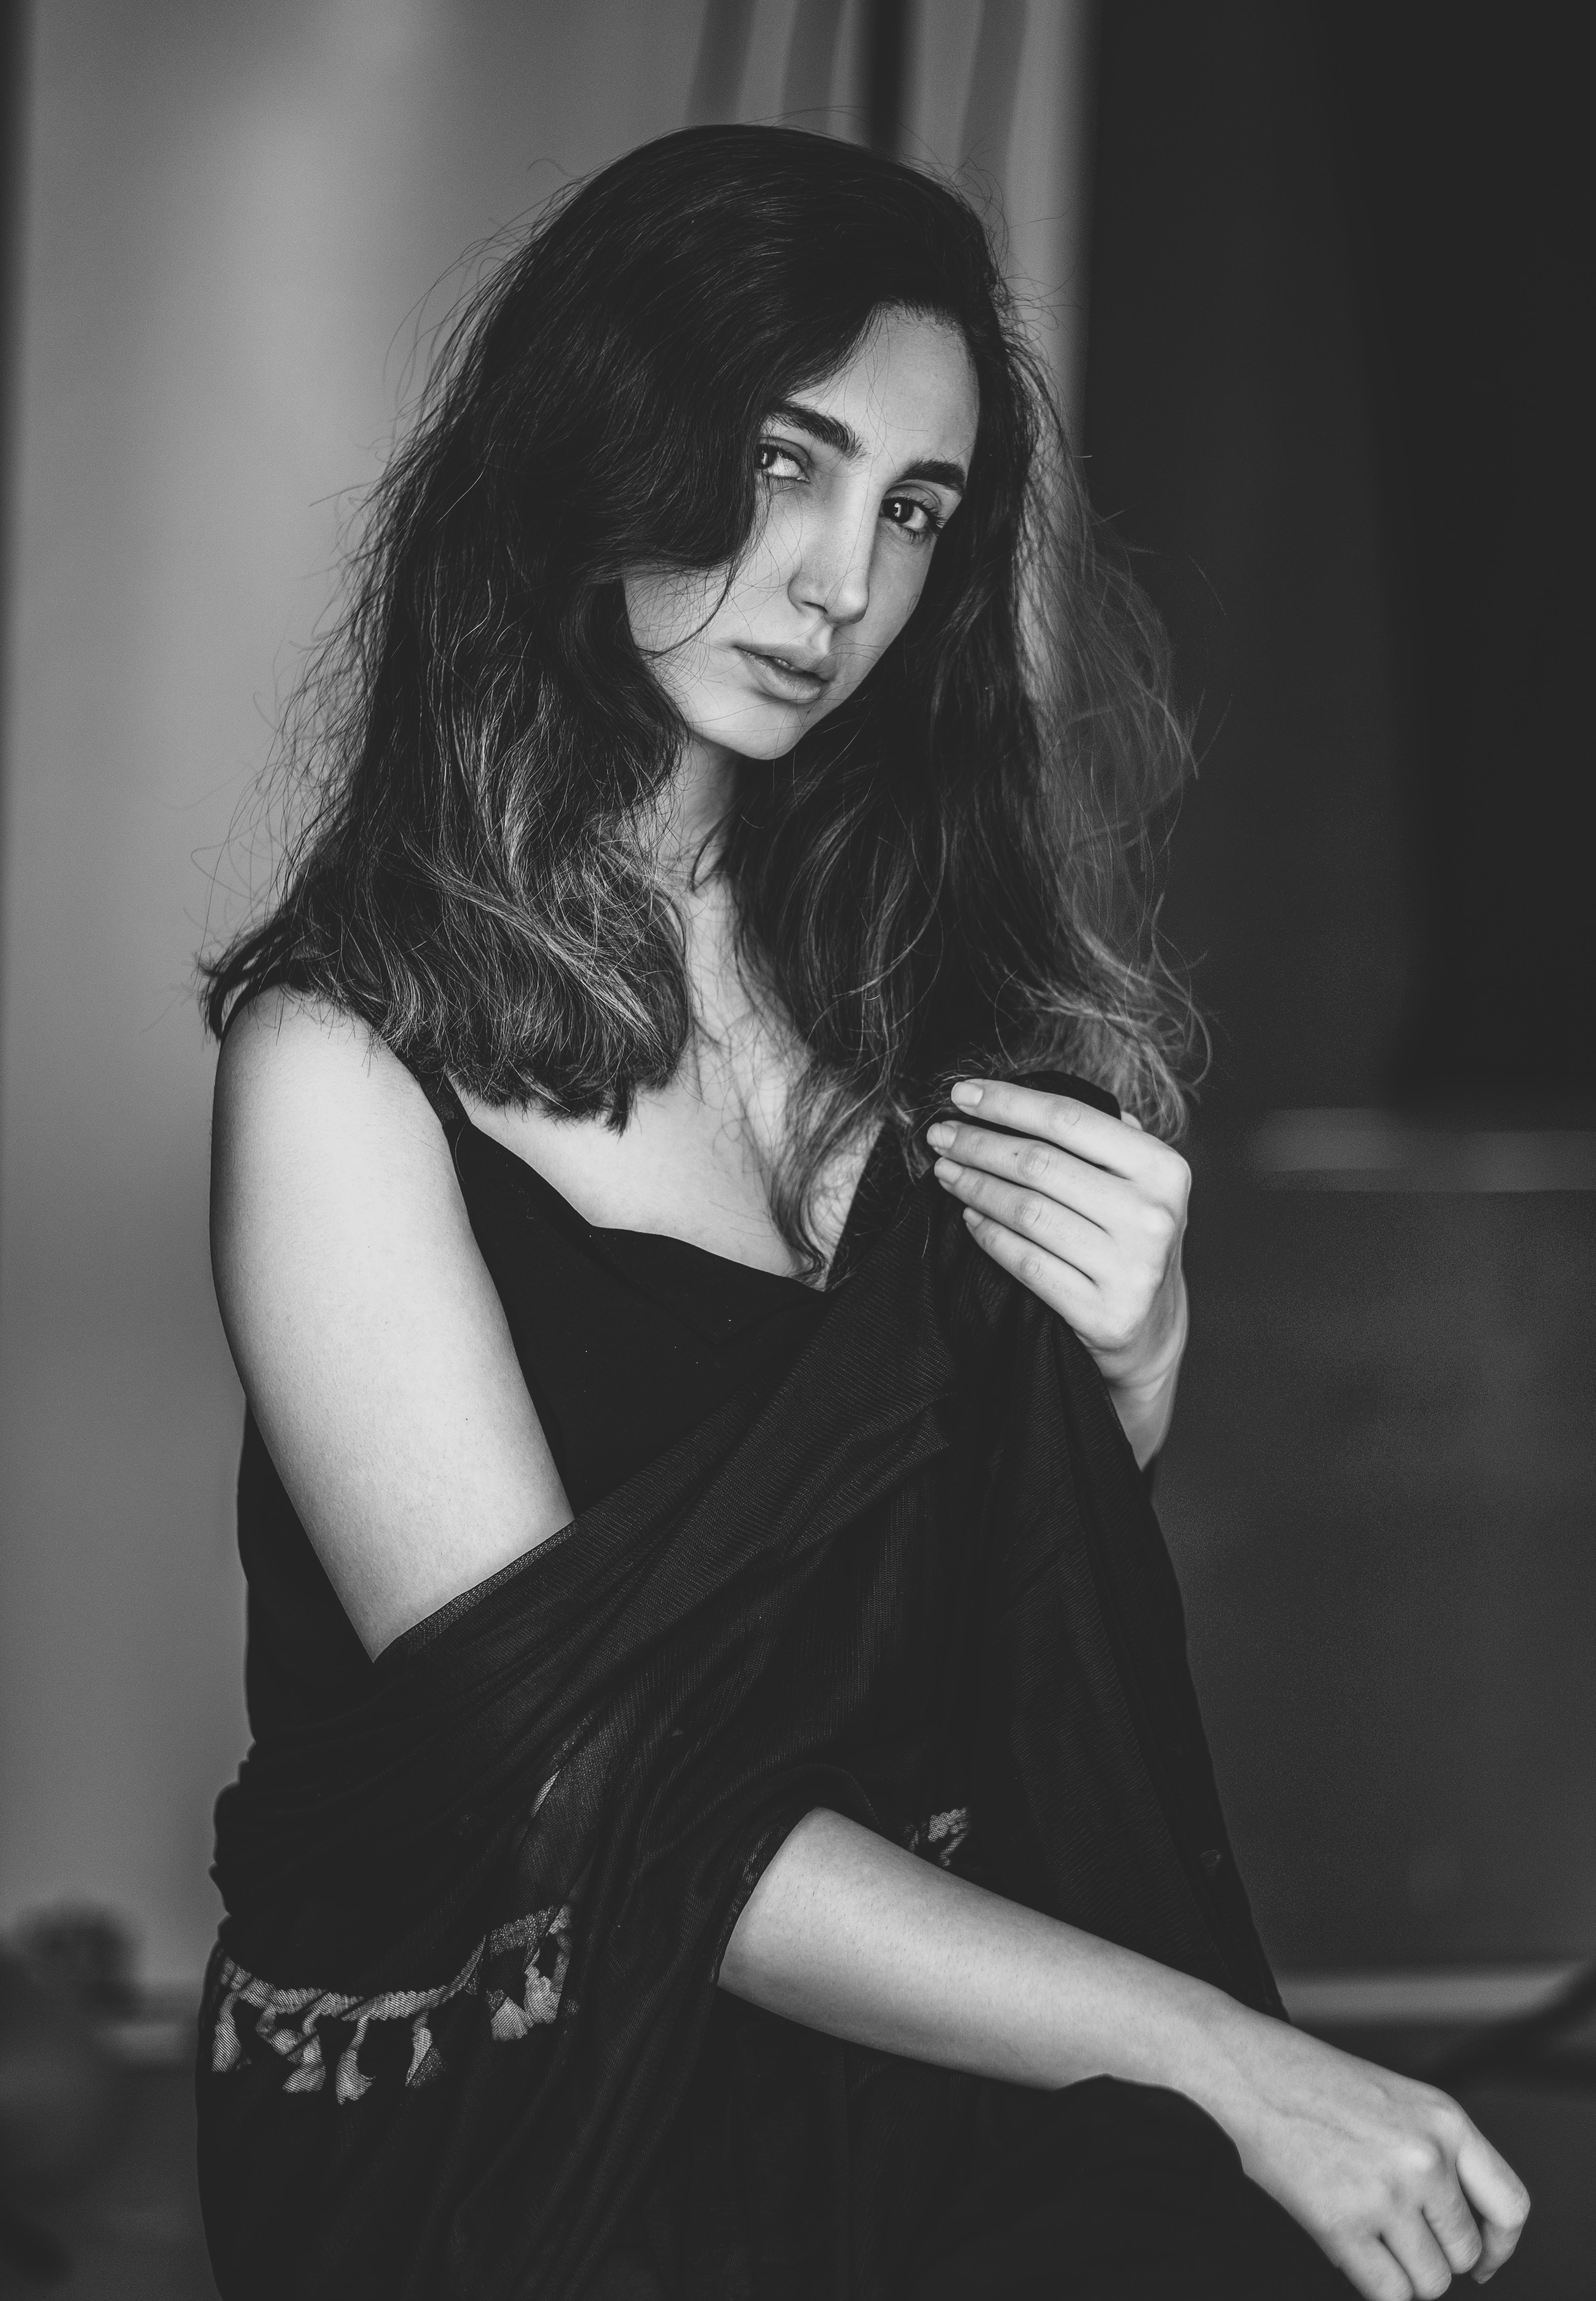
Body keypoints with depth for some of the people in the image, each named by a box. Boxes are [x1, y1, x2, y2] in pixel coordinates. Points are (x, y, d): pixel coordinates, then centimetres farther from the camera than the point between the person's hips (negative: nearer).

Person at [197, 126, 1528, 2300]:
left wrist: (1130, 1355, -10)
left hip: (930, 2026, 5)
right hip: (482, 2116, -5)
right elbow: (578, 1776, -15)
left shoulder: (906, 956, 4)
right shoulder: (346, 1058, -11)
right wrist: (1219, 2050, -19)